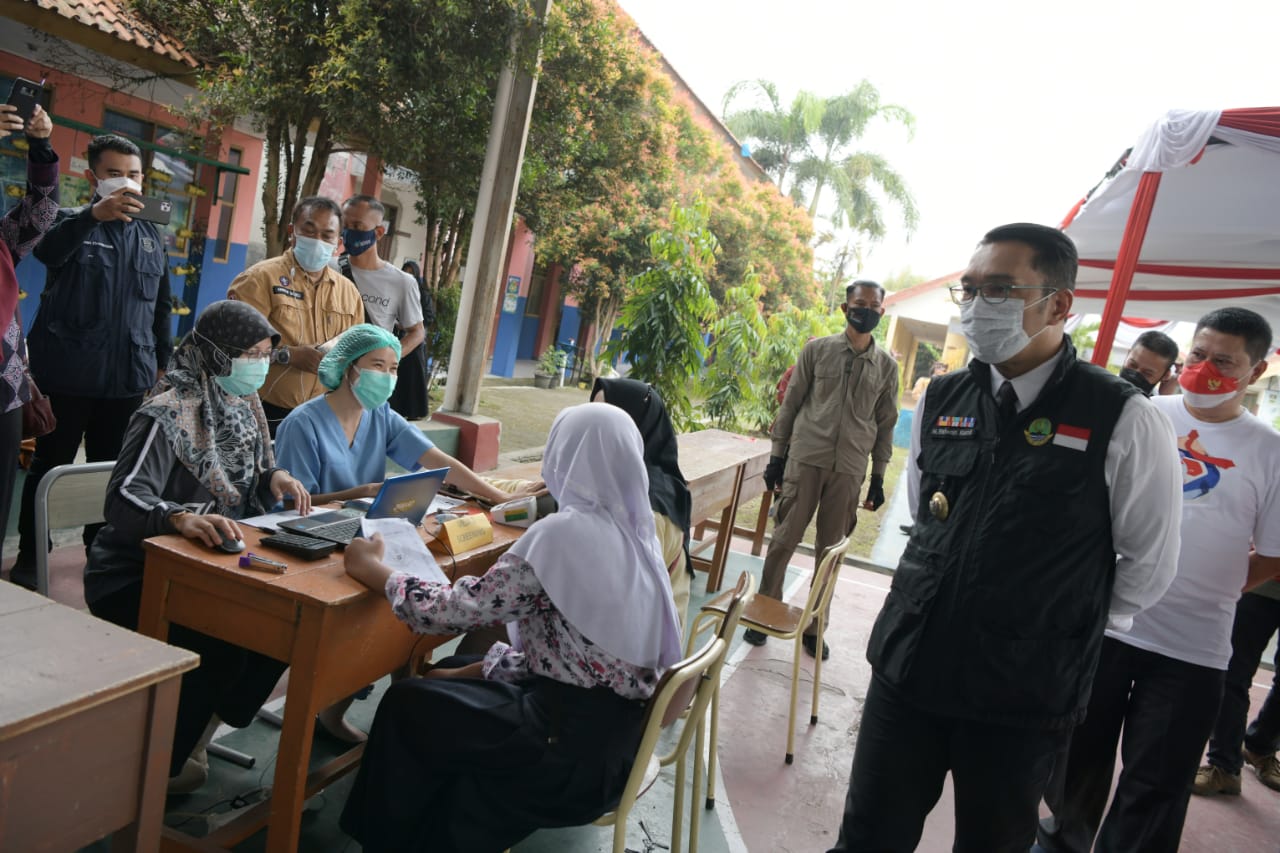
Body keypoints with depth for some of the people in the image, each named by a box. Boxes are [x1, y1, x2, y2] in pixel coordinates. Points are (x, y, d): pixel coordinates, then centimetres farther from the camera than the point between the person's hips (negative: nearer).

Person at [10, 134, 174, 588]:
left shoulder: (152, 237, 13)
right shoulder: (71, 222, 1)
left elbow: (161, 308, 18)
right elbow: (46, 249, -24)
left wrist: (163, 364, 12)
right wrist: (92, 215, -41)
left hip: (128, 378, 3)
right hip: (69, 375, -3)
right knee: (49, 468, 7)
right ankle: (30, 558, 21)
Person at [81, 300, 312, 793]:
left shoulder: (244, 407, 4)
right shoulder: (167, 416, -22)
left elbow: (246, 481, 12)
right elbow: (123, 500, -33)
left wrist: (275, 477, -12)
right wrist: (182, 519, -54)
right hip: (138, 576, -7)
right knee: (219, 643, -28)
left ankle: (194, 731, 10)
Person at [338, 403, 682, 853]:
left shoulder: (564, 532, -21)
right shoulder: (634, 529, 4)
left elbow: (460, 609, -17)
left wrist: (373, 569, -3)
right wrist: (473, 672, 11)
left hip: (574, 745, -8)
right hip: (612, 730, 8)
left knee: (407, 704, 8)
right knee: (445, 683, 21)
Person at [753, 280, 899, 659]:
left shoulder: (886, 366, 8)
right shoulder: (817, 350, 3)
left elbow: (885, 423, 11)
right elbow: (790, 404, 4)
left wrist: (878, 477, 8)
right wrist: (777, 457, 1)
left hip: (849, 470, 2)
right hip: (805, 459, -1)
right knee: (784, 540, 1)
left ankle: (814, 627, 20)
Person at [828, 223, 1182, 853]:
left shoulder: (1123, 421, -11)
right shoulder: (940, 399, 2)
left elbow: (1149, 563, -1)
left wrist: (1068, 635, 5)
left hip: (1024, 699, -3)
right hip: (907, 665, 4)